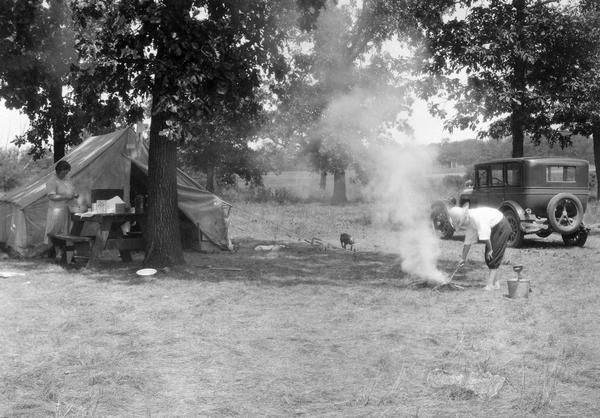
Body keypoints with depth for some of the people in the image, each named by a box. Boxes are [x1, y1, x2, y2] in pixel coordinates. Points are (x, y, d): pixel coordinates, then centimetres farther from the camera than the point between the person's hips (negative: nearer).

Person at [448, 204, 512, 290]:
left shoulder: (476, 218, -28)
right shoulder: (469, 222, 2)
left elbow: (485, 236, -29)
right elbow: (468, 241, 11)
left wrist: (490, 249, -17)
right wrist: (463, 258, 14)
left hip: (501, 226, -9)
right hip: (494, 228, 9)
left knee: (492, 256, -12)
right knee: (488, 256, 9)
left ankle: (490, 285, -13)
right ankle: (495, 283, 15)